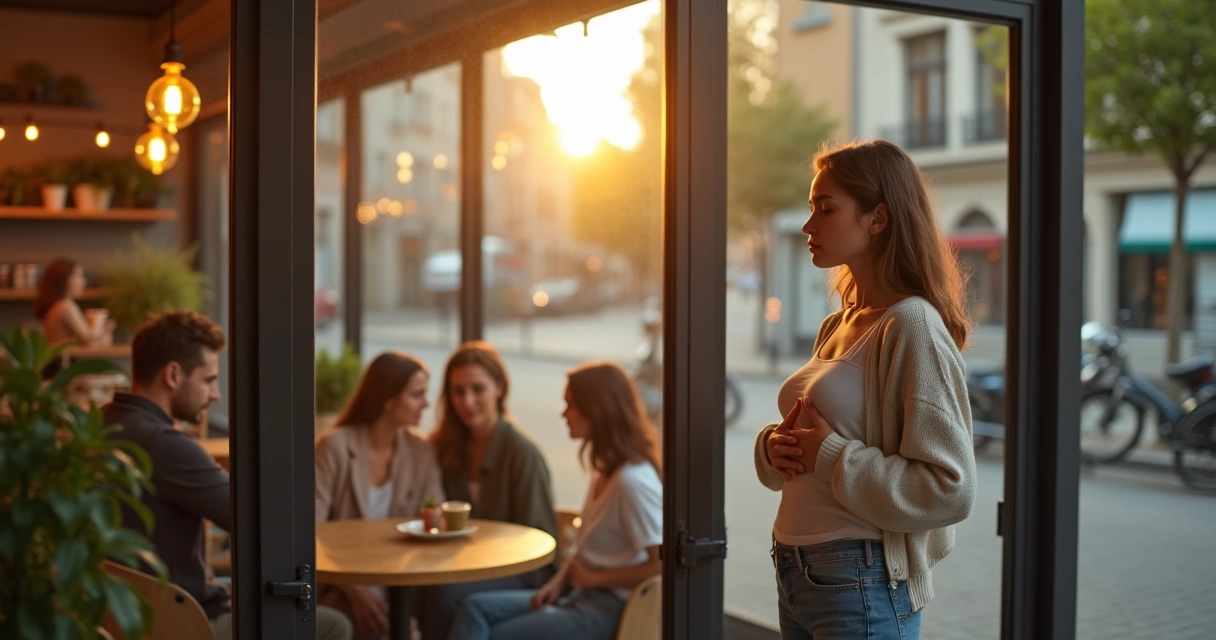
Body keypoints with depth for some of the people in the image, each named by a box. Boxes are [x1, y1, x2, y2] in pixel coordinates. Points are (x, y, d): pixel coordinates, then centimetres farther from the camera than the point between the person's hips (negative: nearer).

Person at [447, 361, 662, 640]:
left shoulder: (632, 481, -18)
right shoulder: (606, 470, 12)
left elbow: (660, 564, -23)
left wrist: (594, 578, -13)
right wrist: (560, 579, 2)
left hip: (606, 609, -9)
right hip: (578, 596, 9)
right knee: (476, 608, -6)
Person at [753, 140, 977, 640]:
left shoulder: (913, 325, -15)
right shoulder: (838, 326, 10)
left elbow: (950, 489, -20)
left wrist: (830, 456, -19)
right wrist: (776, 445, -2)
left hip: (861, 584, -8)